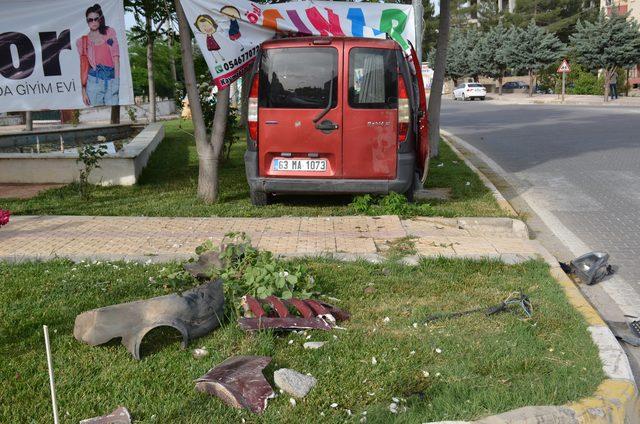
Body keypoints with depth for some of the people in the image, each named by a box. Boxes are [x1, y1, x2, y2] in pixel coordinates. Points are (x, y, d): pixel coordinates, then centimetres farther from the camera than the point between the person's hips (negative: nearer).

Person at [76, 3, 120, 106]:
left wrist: (117, 81, -5)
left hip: (111, 81, 0)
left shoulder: (110, 33, 8)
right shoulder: (83, 41, 9)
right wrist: (83, 91, 2)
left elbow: (116, 58, 5)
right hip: (94, 81, 0)